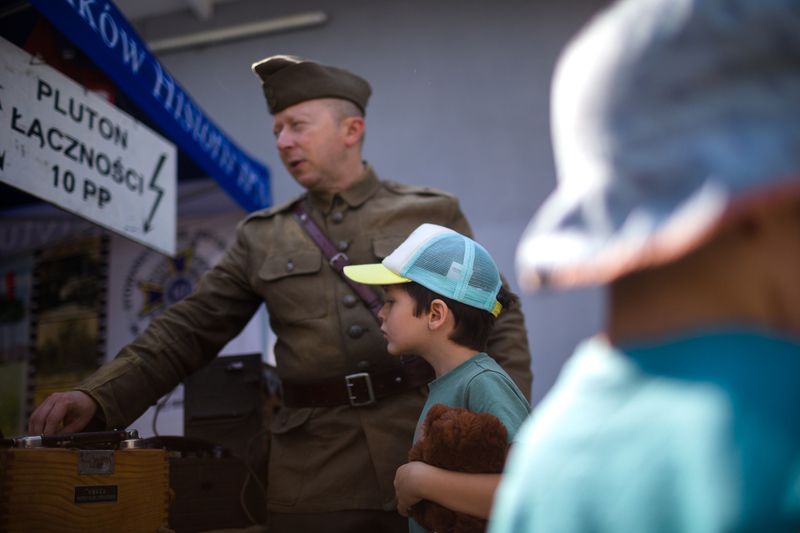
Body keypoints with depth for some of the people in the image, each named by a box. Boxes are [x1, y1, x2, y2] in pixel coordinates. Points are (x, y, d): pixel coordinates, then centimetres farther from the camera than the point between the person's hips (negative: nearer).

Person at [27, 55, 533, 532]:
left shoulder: (433, 213, 5)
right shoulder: (262, 236, 10)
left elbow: (499, 320, 6)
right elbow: (189, 330, 7)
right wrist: (97, 397, -7)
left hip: (431, 450, -1)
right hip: (317, 478, 1)